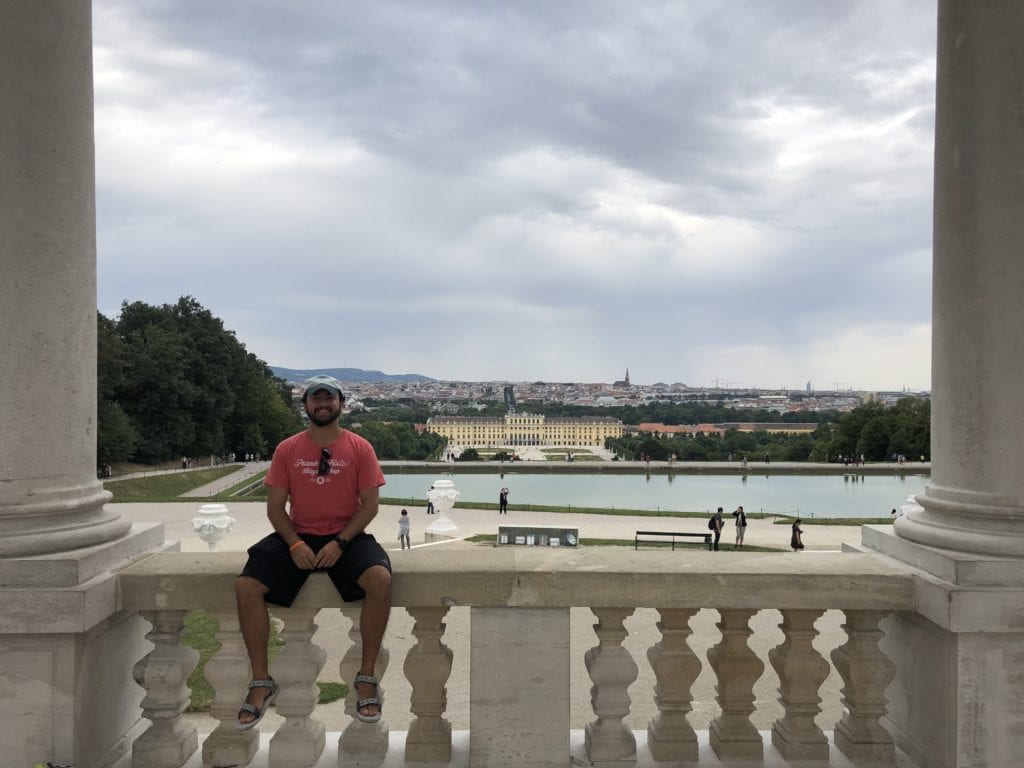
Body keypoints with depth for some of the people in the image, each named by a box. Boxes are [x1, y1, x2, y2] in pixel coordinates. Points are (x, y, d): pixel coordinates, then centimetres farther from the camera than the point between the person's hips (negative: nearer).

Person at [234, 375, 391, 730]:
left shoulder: (360, 448, 0)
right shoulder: (287, 449, 5)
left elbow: (370, 504, -3)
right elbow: (275, 506, 4)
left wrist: (340, 542, -16)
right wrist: (295, 544, -13)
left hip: (347, 537, -2)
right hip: (297, 536, 2)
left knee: (380, 579, -32)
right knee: (246, 586, -21)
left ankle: (366, 676, -15)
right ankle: (261, 681, -5)